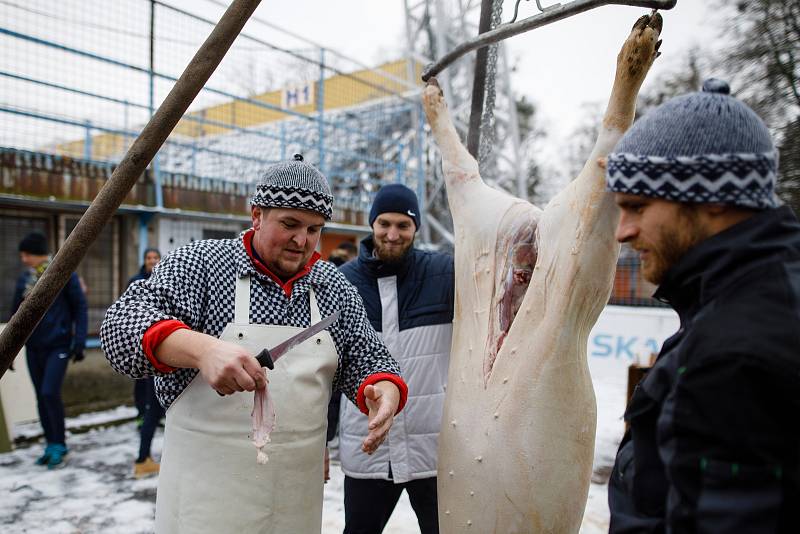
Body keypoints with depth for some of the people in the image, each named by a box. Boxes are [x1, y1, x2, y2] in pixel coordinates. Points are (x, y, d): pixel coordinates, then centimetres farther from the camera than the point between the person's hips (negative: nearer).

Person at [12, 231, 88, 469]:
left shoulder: (65, 275, -8)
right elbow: (17, 313, 14)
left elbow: (80, 308, -6)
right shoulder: (24, 279, 6)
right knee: (41, 397, 10)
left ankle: (59, 445, 5)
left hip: (58, 345, -5)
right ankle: (51, 445, 22)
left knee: (50, 393, -12)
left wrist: (79, 342, -11)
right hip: (33, 347, 5)